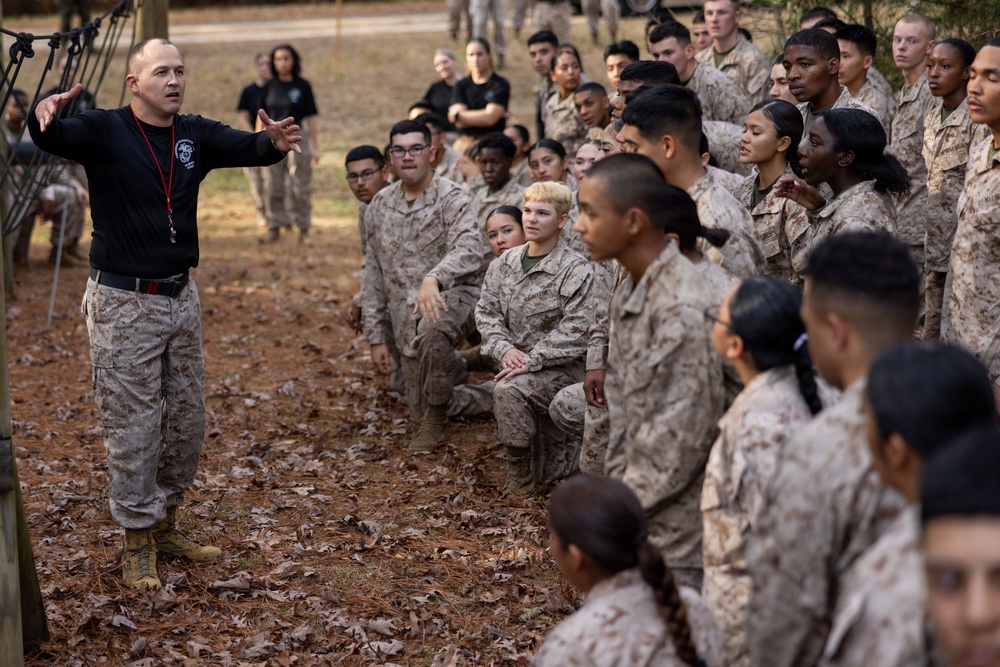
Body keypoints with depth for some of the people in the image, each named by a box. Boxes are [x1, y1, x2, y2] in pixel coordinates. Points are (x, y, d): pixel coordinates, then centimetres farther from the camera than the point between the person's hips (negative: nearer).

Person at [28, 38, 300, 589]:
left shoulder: (195, 135, 4)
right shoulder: (105, 131, -9)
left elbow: (247, 147, -11)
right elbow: (54, 138, -27)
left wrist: (274, 141, -34)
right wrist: (44, 114, -50)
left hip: (181, 297, 6)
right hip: (124, 302, -6)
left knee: (187, 420, 13)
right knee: (133, 427, -1)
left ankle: (164, 523, 29)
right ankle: (138, 542, 12)